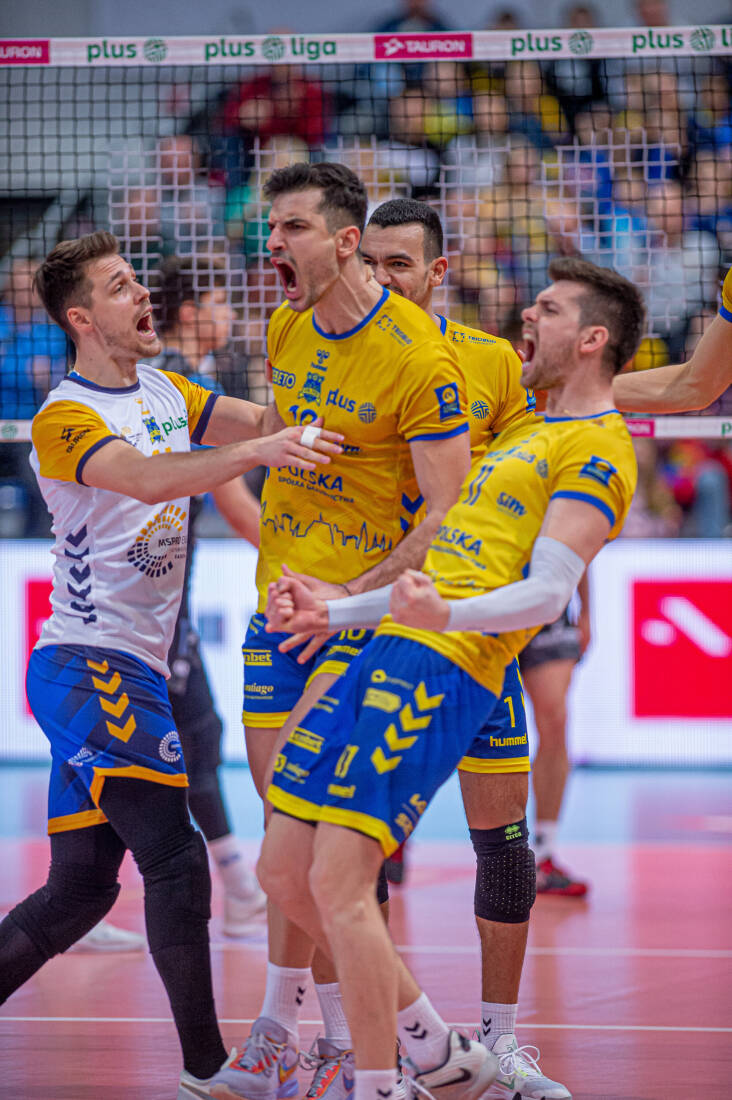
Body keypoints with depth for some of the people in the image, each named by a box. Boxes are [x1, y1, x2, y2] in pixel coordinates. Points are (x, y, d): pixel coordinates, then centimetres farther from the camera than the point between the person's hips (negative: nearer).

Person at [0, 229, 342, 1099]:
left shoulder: (163, 392, 13)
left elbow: (270, 421, 10)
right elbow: (150, 479, -31)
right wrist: (257, 451, -41)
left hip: (131, 669, 9)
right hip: (88, 666, -9)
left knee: (81, 888, 11)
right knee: (175, 858, -15)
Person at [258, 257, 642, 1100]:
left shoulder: (597, 447, -4)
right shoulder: (527, 437, 27)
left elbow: (547, 592, -17)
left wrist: (446, 615, -35)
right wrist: (330, 613, 21)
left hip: (445, 667, -10)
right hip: (390, 652, 10)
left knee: (338, 883, -17)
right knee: (284, 869, 7)